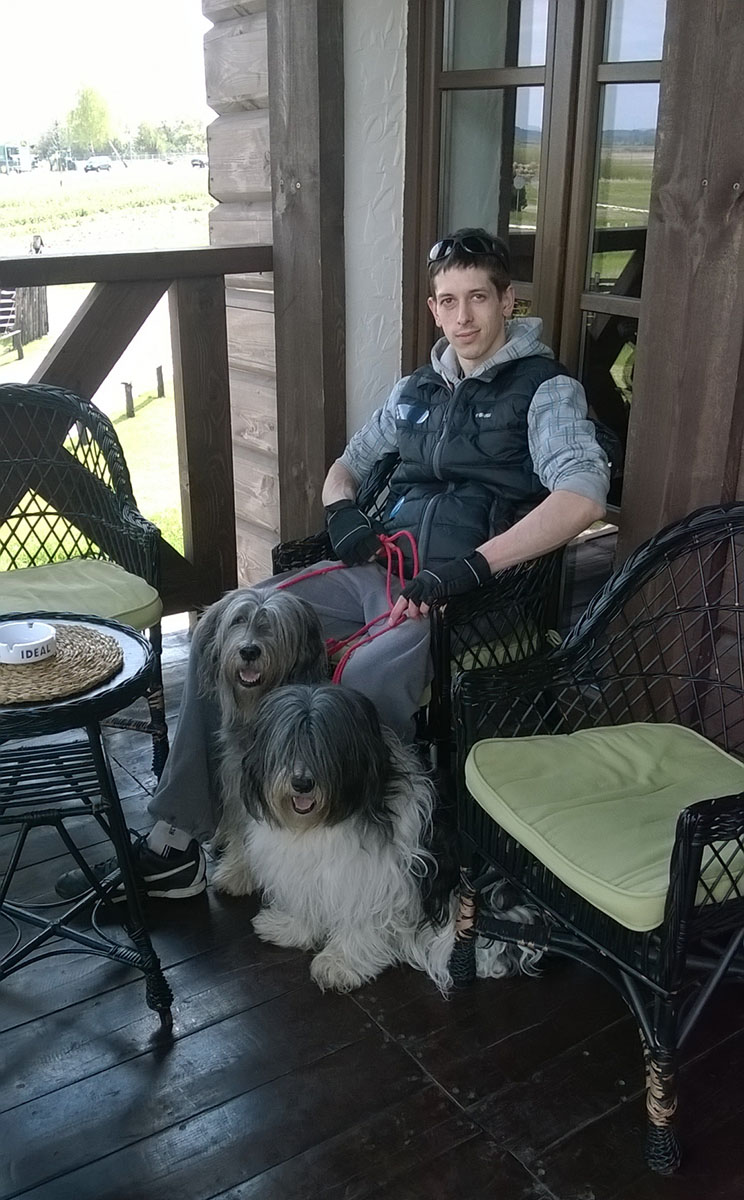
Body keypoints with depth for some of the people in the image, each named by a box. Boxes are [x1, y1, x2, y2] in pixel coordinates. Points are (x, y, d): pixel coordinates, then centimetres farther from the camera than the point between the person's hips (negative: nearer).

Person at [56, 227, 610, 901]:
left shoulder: (546, 389, 0)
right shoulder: (418, 390, 20)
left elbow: (584, 495, -18)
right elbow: (346, 465, 31)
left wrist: (474, 565, -27)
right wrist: (342, 513, 6)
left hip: (462, 591, -6)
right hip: (378, 570, 7)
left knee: (367, 675, -37)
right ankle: (174, 844, -5)